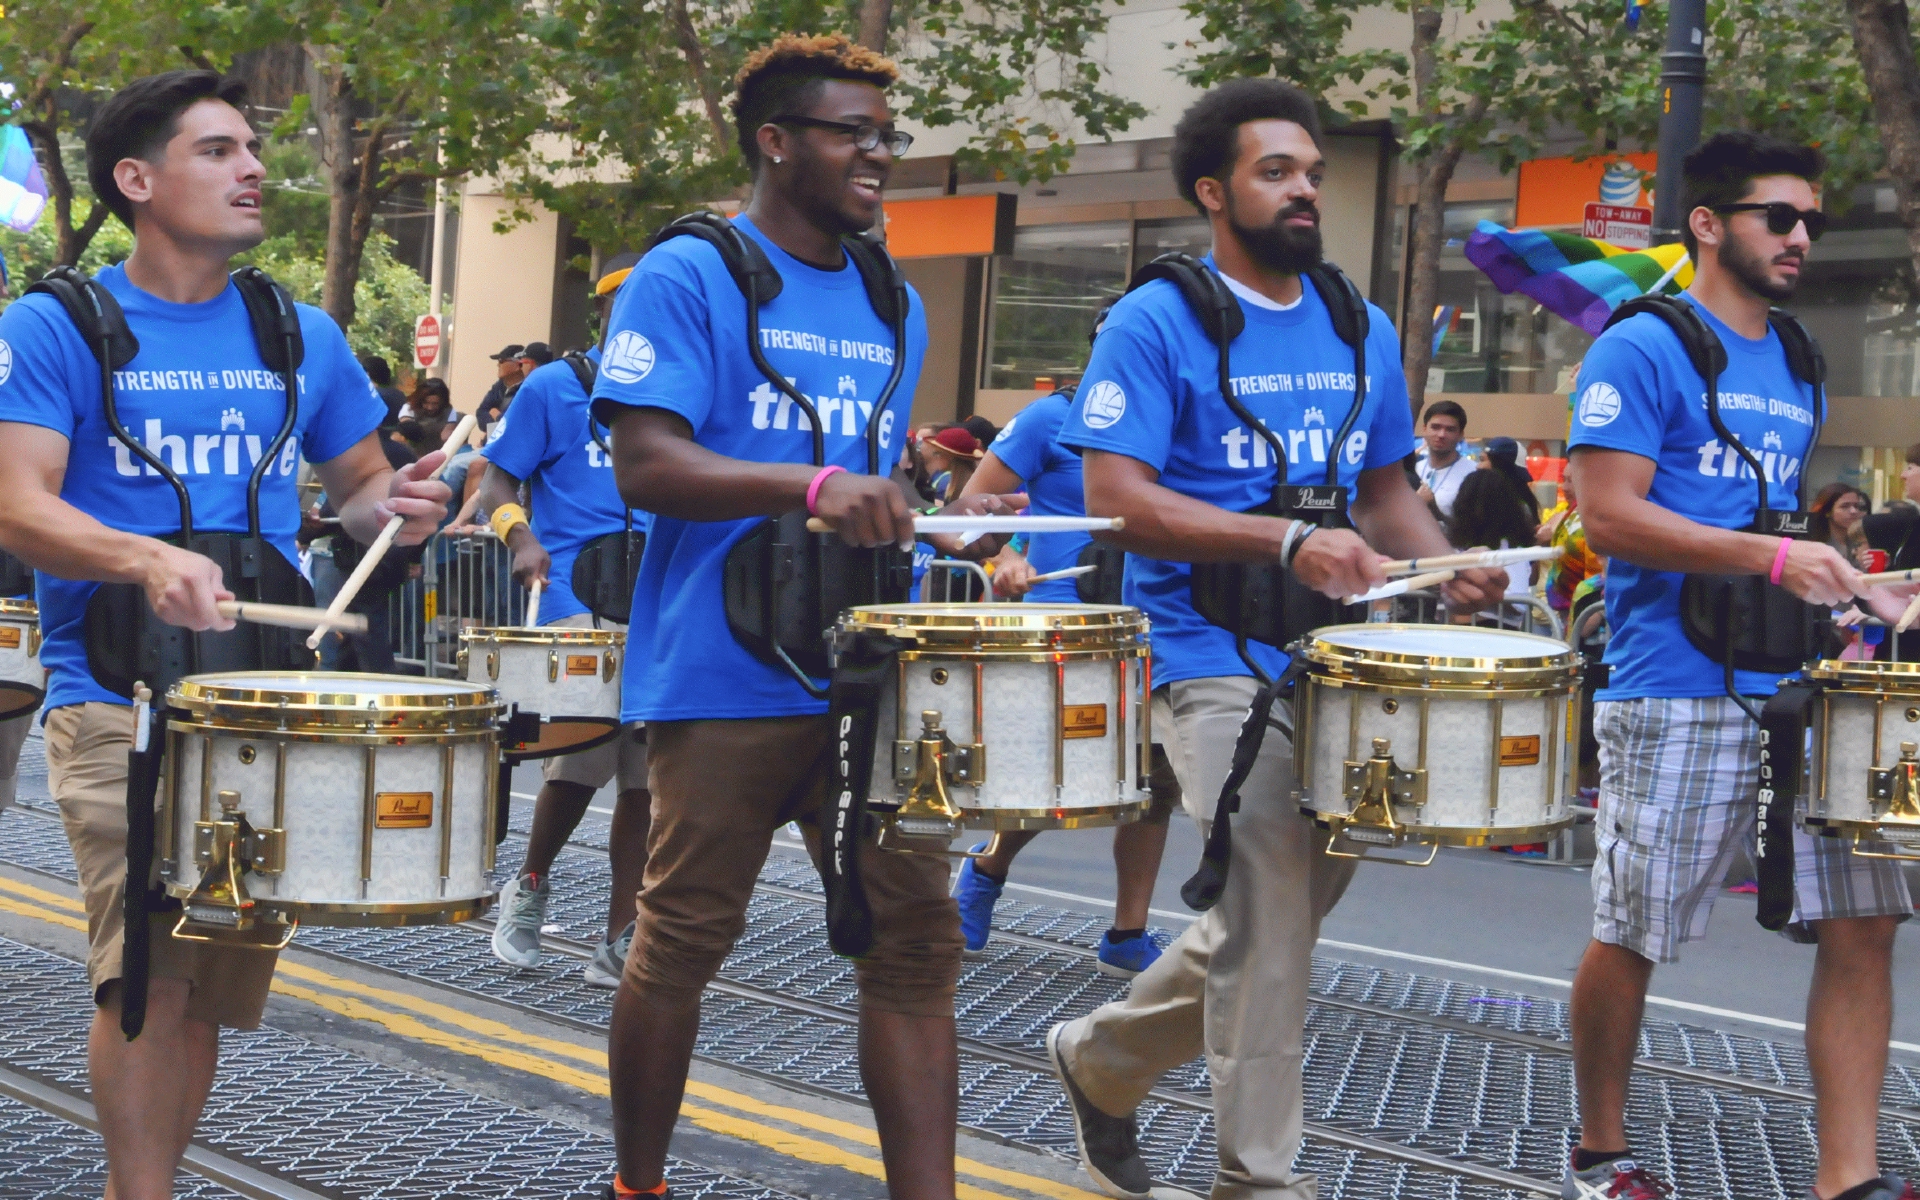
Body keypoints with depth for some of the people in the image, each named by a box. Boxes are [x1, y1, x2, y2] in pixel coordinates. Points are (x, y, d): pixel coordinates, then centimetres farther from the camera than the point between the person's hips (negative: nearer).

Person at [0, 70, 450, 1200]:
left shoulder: (304, 339, 11)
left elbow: (359, 488, 20)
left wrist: (395, 504, -5)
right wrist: (147, 559, -30)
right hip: (118, 696, -4)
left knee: (223, 977, 11)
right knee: (151, 964, -18)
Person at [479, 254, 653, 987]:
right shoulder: (553, 388, 6)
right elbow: (496, 483, 4)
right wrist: (522, 540, -15)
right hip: (579, 603, -4)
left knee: (647, 776, 3)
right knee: (579, 764, -10)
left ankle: (619, 942, 11)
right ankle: (530, 885, 19)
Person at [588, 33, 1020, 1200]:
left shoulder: (894, 307, 15)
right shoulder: (688, 278, -4)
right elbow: (646, 465, -16)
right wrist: (816, 484, -29)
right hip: (724, 678, -5)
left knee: (915, 932, 0)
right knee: (681, 944, 6)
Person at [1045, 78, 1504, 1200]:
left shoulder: (1362, 331, 13)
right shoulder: (1156, 324, -5)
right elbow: (1117, 497, -14)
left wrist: (1448, 568, -1)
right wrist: (1288, 542, -23)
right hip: (1219, 663, -6)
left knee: (1285, 911, 12)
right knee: (1269, 919, -10)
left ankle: (1102, 1059, 33)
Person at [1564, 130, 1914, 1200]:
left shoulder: (1798, 369, 18)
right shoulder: (1643, 351, -5)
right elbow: (1608, 513, -15)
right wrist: (1773, 558, -20)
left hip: (1808, 687, 7)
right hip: (1679, 697, -7)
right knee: (1632, 939, 3)